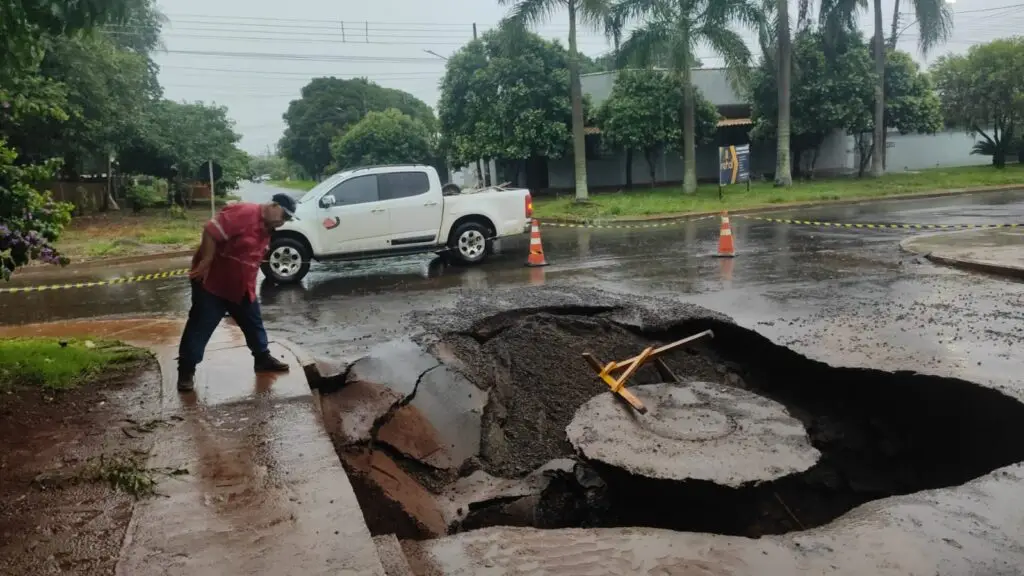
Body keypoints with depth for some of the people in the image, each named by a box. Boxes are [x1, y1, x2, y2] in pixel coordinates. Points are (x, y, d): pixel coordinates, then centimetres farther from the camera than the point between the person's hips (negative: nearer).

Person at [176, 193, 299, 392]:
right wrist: (205, 263, -25)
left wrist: (249, 285, 19)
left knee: (254, 323, 17)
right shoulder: (244, 212, -21)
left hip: (242, 287, 9)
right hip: (213, 282, -9)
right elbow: (210, 231, -26)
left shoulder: (266, 229, 9)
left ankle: (263, 358, 32)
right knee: (200, 327, -1)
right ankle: (186, 371, 7)